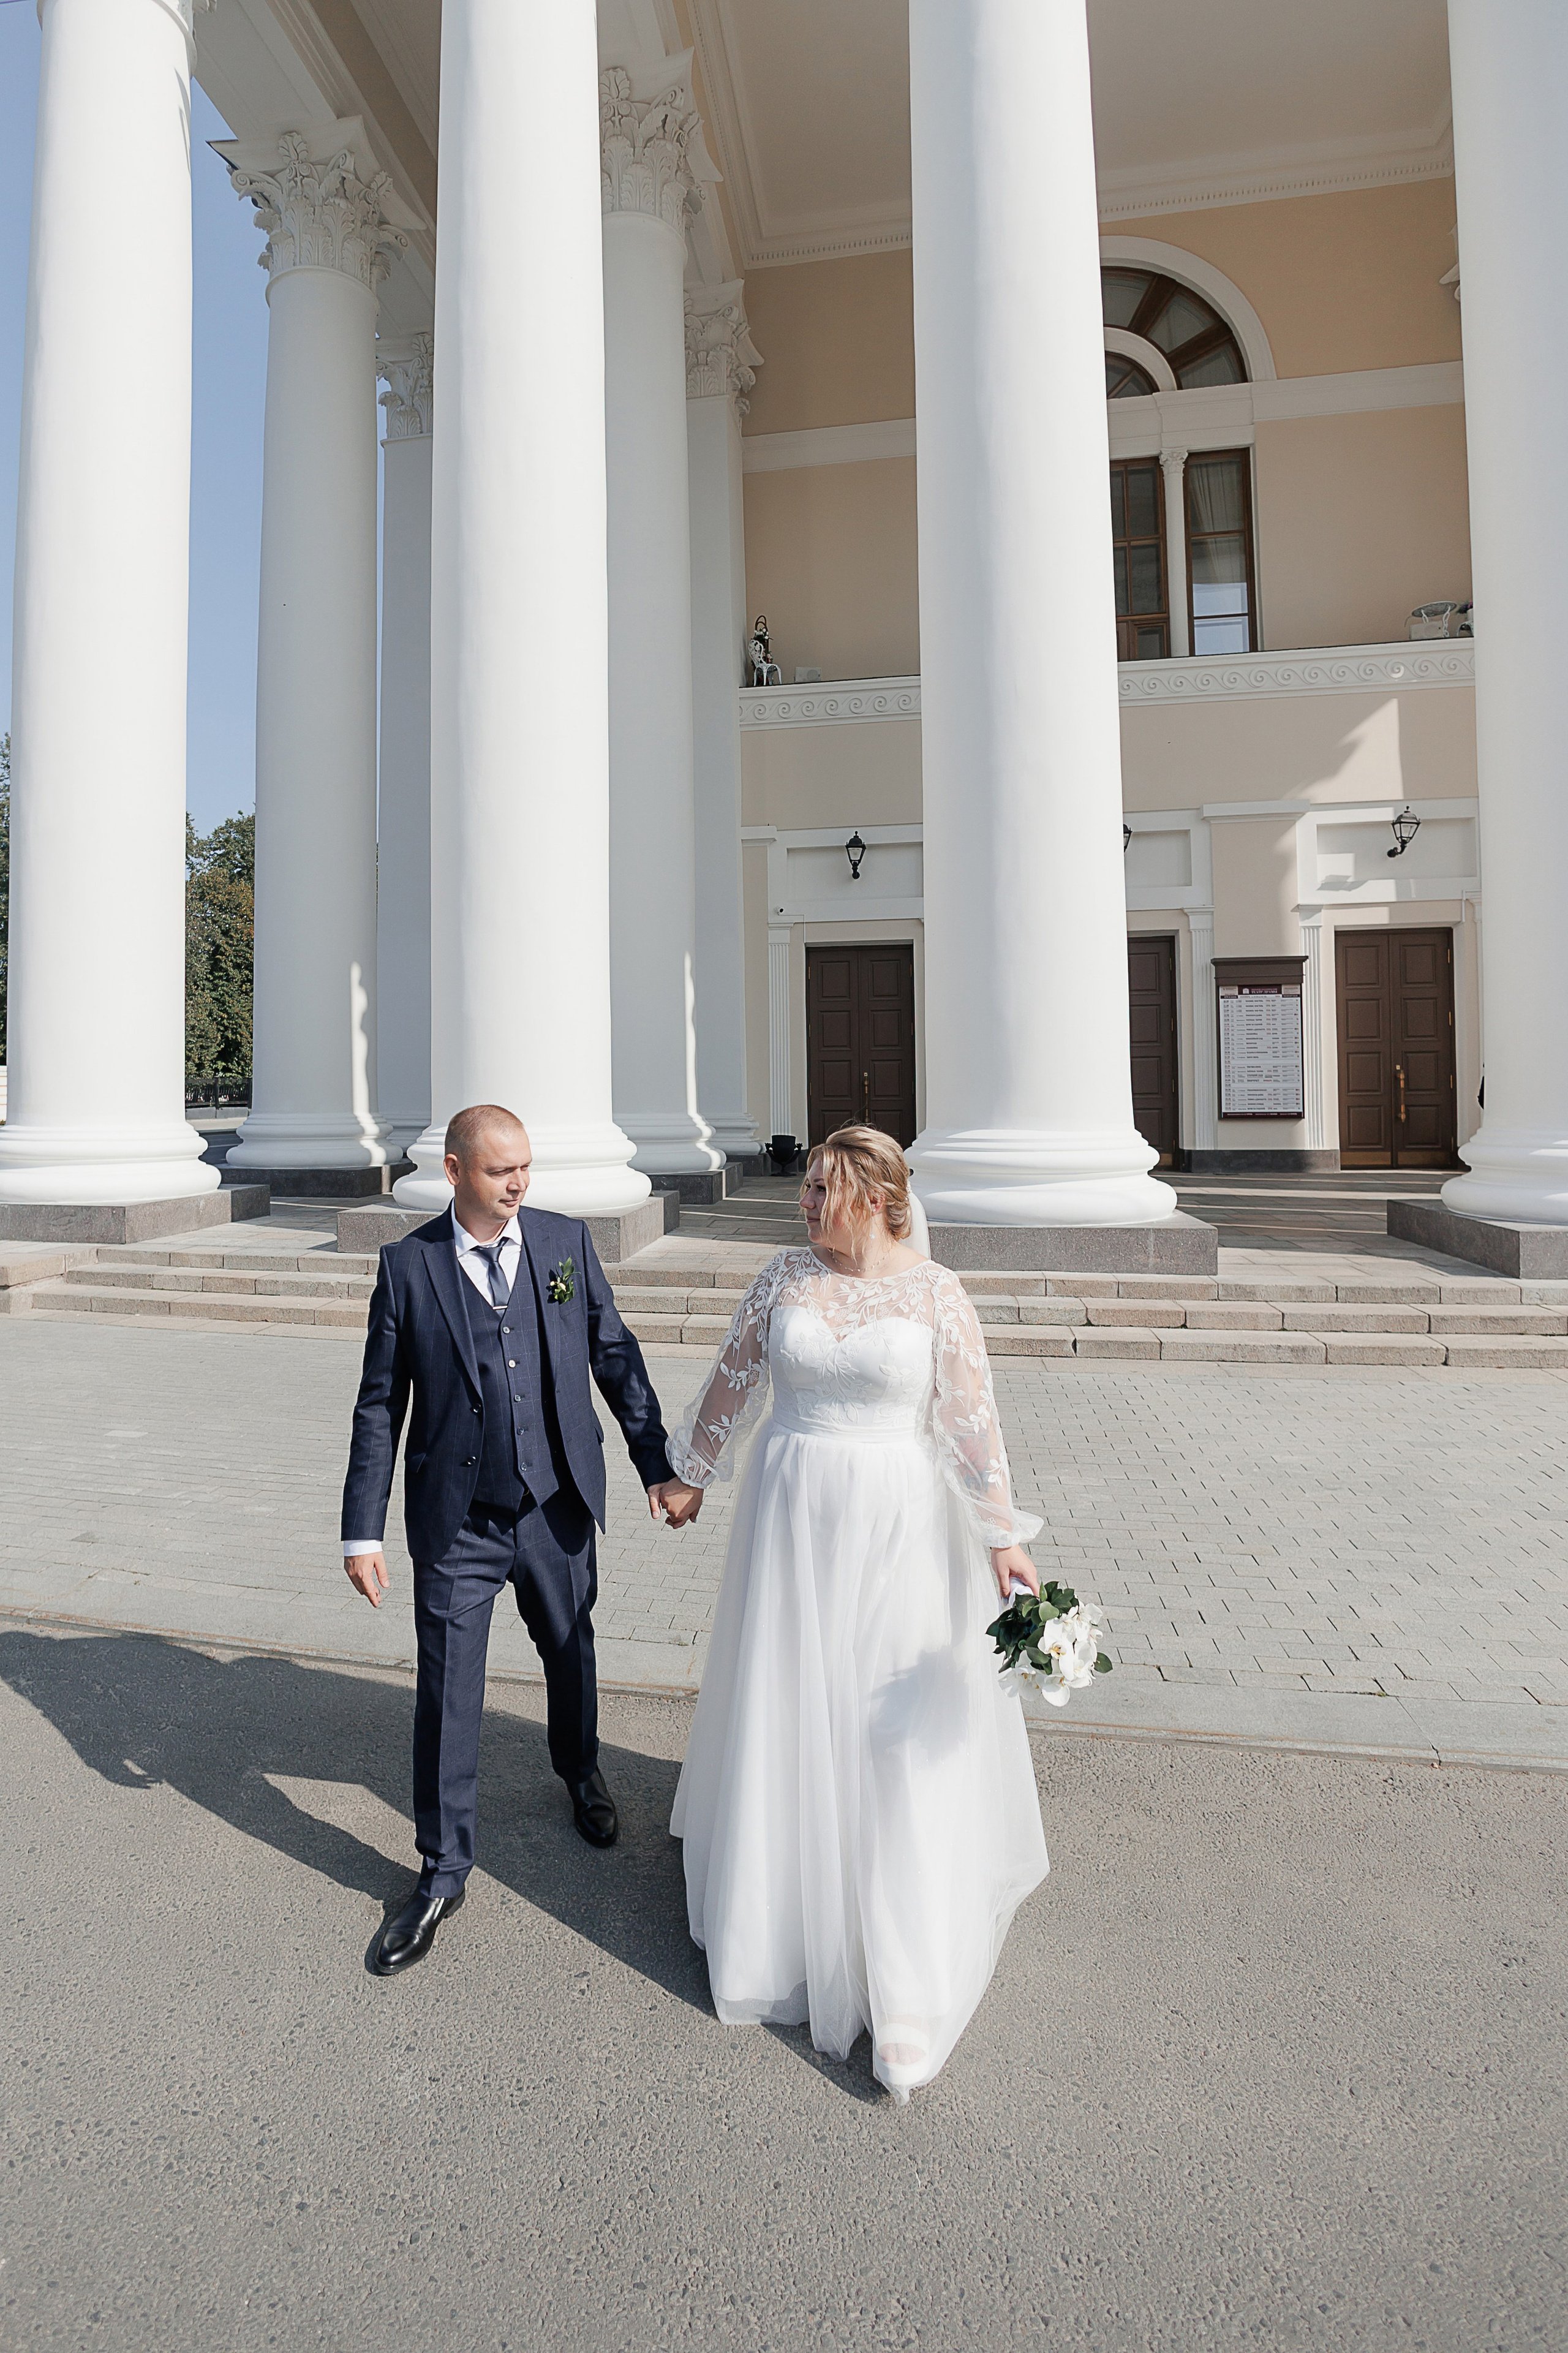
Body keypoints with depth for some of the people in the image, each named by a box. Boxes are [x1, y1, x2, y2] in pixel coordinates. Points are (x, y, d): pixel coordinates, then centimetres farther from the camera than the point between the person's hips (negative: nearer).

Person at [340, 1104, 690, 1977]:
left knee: (571, 1654, 23)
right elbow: (380, 1406, -4)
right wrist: (363, 1530, -5)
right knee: (448, 1695, 8)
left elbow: (616, 1356, 1)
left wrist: (657, 1464, 0)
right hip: (458, 1521, -2)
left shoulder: (567, 1241, -5)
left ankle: (582, 1774, 53)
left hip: (558, 1508, 2)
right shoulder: (408, 1265, -8)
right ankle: (445, 1873, 32)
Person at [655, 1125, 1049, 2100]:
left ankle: (903, 1967, 25)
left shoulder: (937, 1292, -8)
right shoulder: (786, 1277, -1)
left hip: (897, 1523, -2)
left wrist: (1003, 1535, -10)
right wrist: (692, 1474, 14)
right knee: (787, 1704, 15)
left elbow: (971, 1418, -8)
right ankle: (788, 1906, 42)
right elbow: (733, 1382, 7)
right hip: (791, 1512, 3)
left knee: (897, 1728, 6)